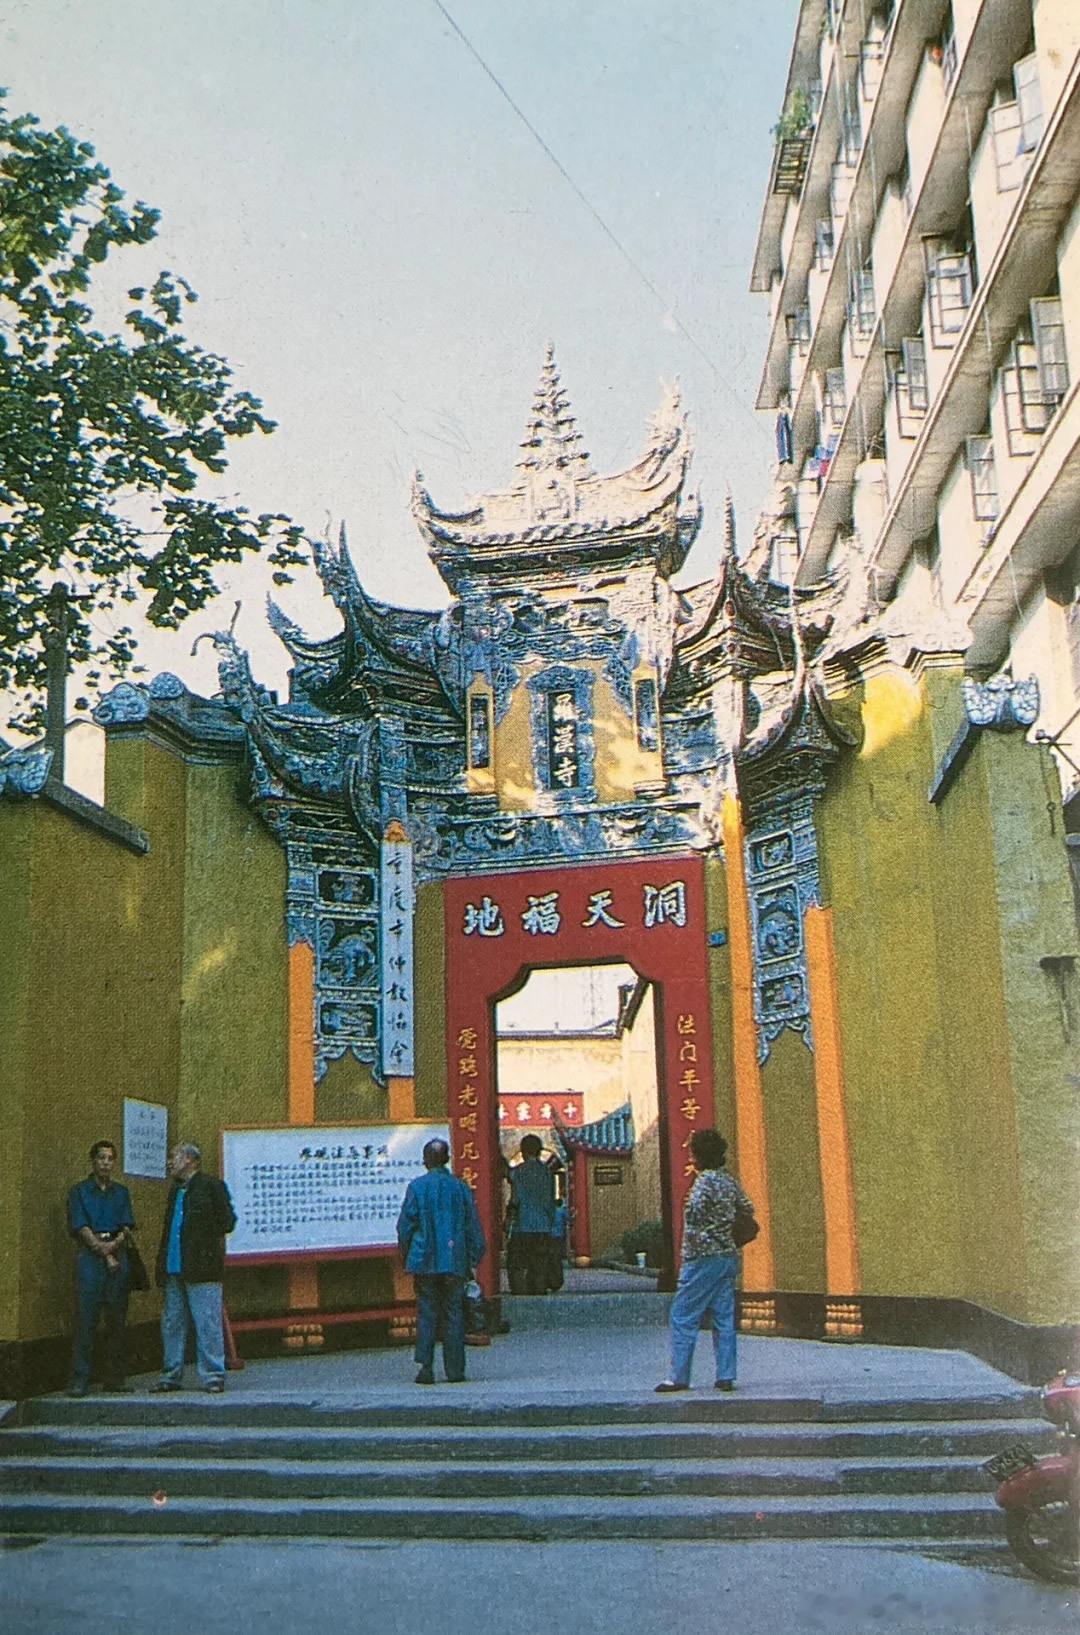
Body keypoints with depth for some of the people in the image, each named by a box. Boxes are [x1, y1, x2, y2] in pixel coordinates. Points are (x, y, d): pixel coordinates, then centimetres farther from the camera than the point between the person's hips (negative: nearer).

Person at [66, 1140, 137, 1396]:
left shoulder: (121, 1193, 17)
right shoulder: (79, 1192, 6)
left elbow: (127, 1227, 8)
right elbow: (81, 1228, -3)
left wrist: (114, 1243, -12)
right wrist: (104, 1252, -10)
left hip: (119, 1258, 4)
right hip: (90, 1260, -4)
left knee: (117, 1321, 3)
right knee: (86, 1321, -8)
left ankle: (115, 1379, 8)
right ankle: (79, 1381, -6)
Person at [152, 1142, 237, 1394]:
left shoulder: (211, 1185, -3)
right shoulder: (175, 1190, 20)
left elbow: (227, 1221, -5)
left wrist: (203, 1239, -4)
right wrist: (163, 1264, 14)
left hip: (201, 1268, -8)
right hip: (174, 1268, 8)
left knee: (207, 1323, -5)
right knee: (172, 1323, 10)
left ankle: (212, 1376, 0)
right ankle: (171, 1376, 18)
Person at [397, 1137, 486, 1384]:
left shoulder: (416, 1187, -3)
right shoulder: (460, 1187, 2)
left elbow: (405, 1225, -1)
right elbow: (473, 1227, 5)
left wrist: (406, 1255, 11)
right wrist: (474, 1259, 13)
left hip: (424, 1261, -1)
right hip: (454, 1261, 1)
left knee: (426, 1312, 4)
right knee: (453, 1313, 7)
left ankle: (426, 1366, -4)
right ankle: (455, 1370, 7)